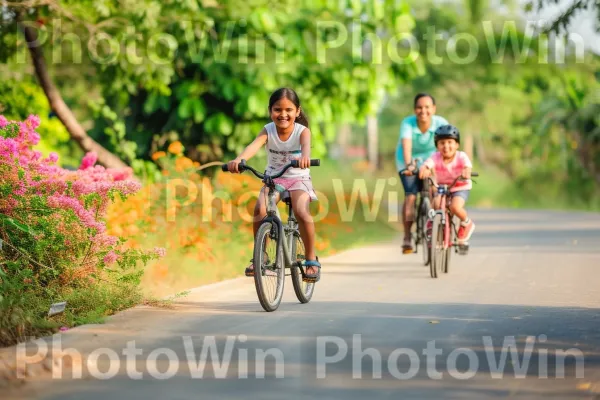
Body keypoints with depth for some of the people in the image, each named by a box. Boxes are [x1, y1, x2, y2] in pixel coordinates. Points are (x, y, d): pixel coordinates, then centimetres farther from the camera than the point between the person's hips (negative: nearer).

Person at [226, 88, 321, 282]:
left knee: (302, 212, -29)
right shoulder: (268, 130, -10)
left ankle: (311, 259, -10)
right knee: (260, 209, -26)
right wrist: (238, 160, -52)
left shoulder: (302, 131, -13)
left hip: (298, 178, -2)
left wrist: (304, 157, -63)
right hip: (273, 178, 2)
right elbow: (254, 145, -30)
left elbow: (306, 145, -37)